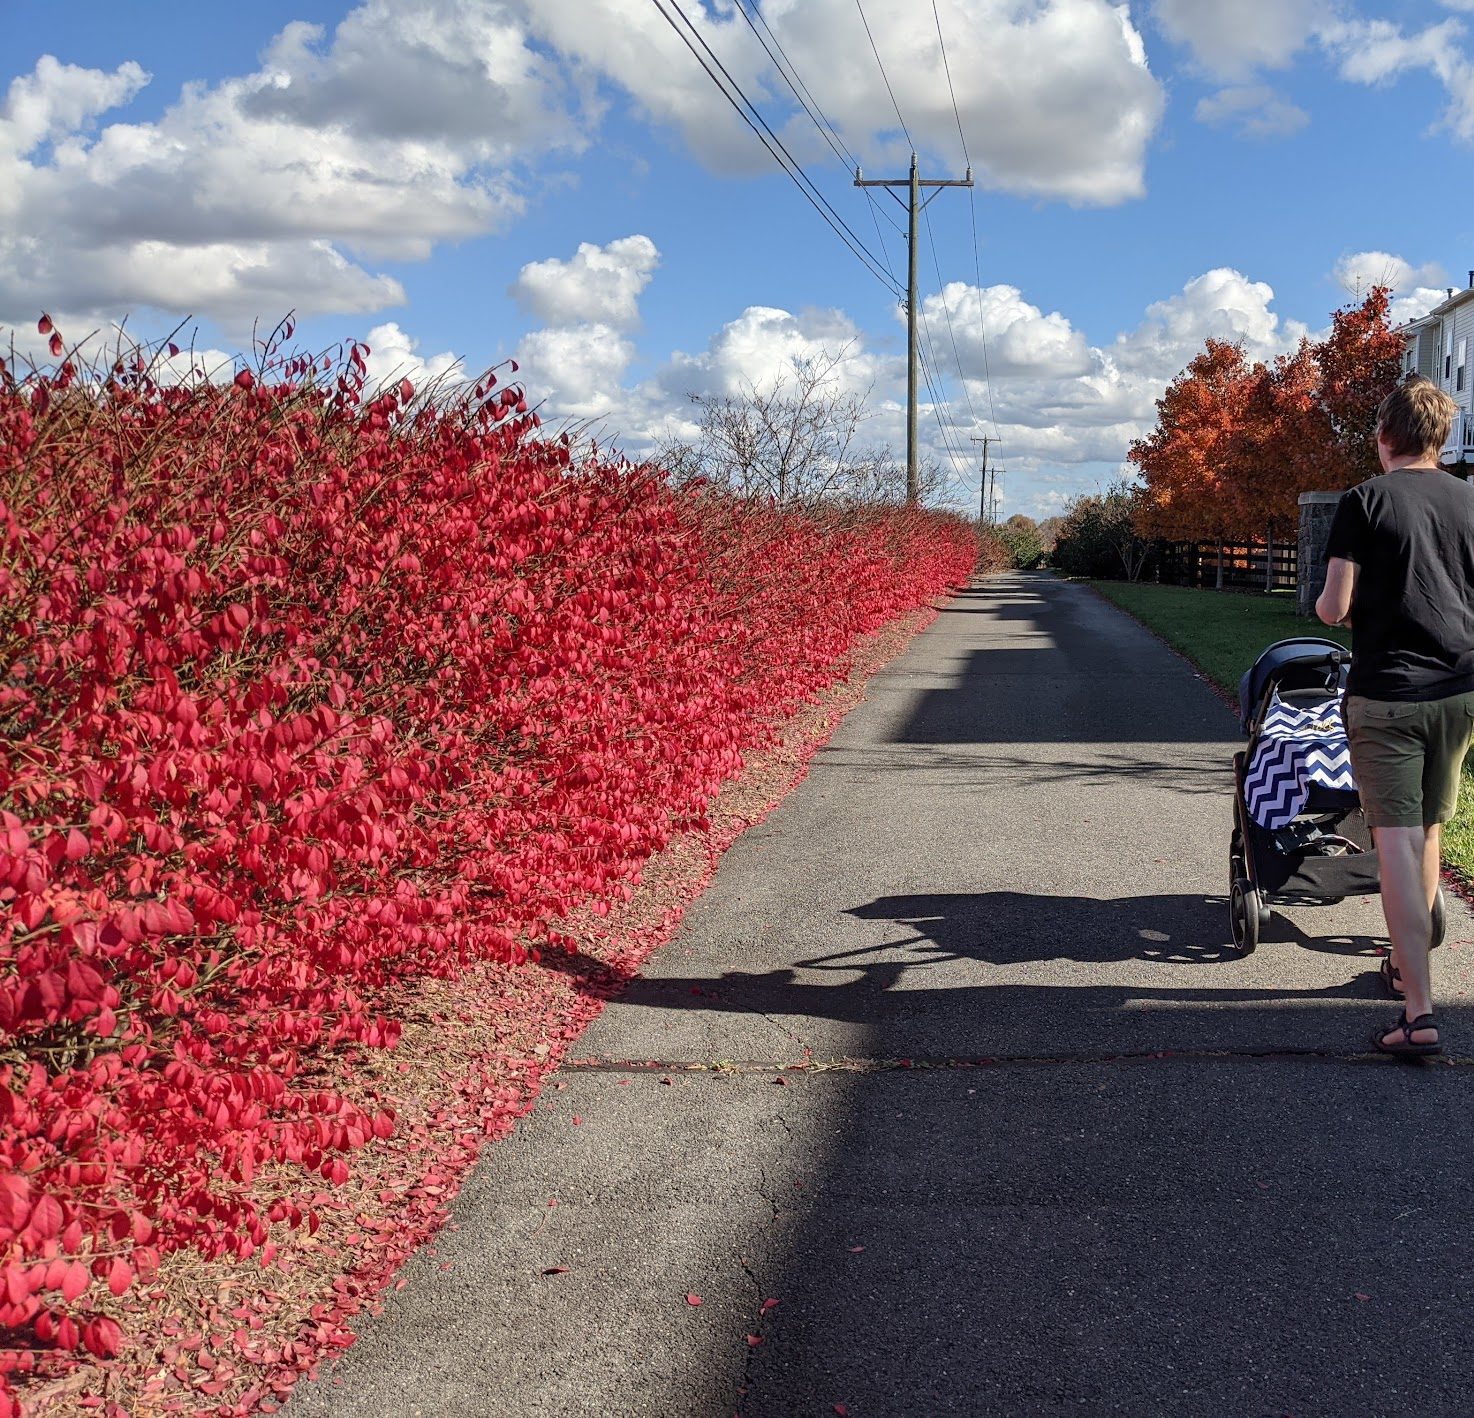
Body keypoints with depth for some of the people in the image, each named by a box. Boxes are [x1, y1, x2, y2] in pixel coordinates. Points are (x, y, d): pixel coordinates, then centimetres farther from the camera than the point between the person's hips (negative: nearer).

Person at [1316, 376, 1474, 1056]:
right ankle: (1407, 963, 35)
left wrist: (1330, 608, 11)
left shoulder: (1365, 500, -6)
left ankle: (1419, 1012, -13)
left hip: (1386, 690, -5)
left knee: (1397, 841, -6)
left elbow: (1334, 607, -11)